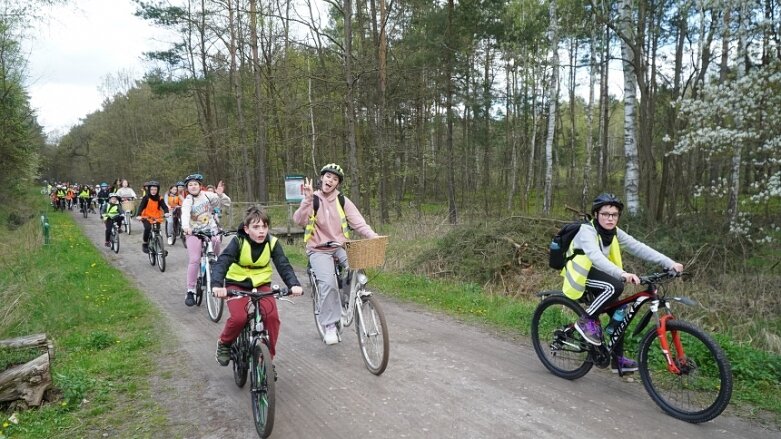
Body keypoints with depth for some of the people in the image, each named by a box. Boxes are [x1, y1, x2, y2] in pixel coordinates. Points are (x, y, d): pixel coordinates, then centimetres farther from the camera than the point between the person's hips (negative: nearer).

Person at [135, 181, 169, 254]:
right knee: (147, 228, -27)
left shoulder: (159, 198, 0)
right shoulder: (146, 198, -7)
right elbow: (141, 206, -15)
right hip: (146, 217, -3)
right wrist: (138, 215, -32)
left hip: (156, 218, 3)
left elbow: (164, 206, -10)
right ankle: (144, 243, -8)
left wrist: (166, 212, -33)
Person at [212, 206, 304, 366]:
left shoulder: (272, 243, -11)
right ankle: (224, 344, 7)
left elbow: (284, 265, -17)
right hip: (236, 284, -2)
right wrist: (217, 284, -47)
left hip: (261, 285, 2)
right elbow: (221, 262, -28)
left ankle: (269, 356, 1)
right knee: (239, 317, -26)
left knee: (272, 316, -20)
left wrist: (294, 284, -36)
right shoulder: (238, 242, -17)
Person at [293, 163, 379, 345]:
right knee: (328, 282, -26)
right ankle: (330, 325, -11)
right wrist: (308, 199, -28)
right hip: (318, 250, -2)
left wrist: (374, 237, -20)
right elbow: (299, 220, -15)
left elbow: (358, 222, -4)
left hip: (340, 247, 3)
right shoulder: (312, 199, 0)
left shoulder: (342, 200, 5)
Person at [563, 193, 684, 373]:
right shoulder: (587, 231, -24)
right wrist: (623, 274, -55)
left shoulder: (614, 233, -2)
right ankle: (587, 320, -12)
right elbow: (596, 257, -41)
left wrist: (670, 263, -23)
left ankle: (617, 359, 17)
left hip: (597, 275, 7)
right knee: (615, 286, -29)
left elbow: (638, 247, -11)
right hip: (581, 275, -7)